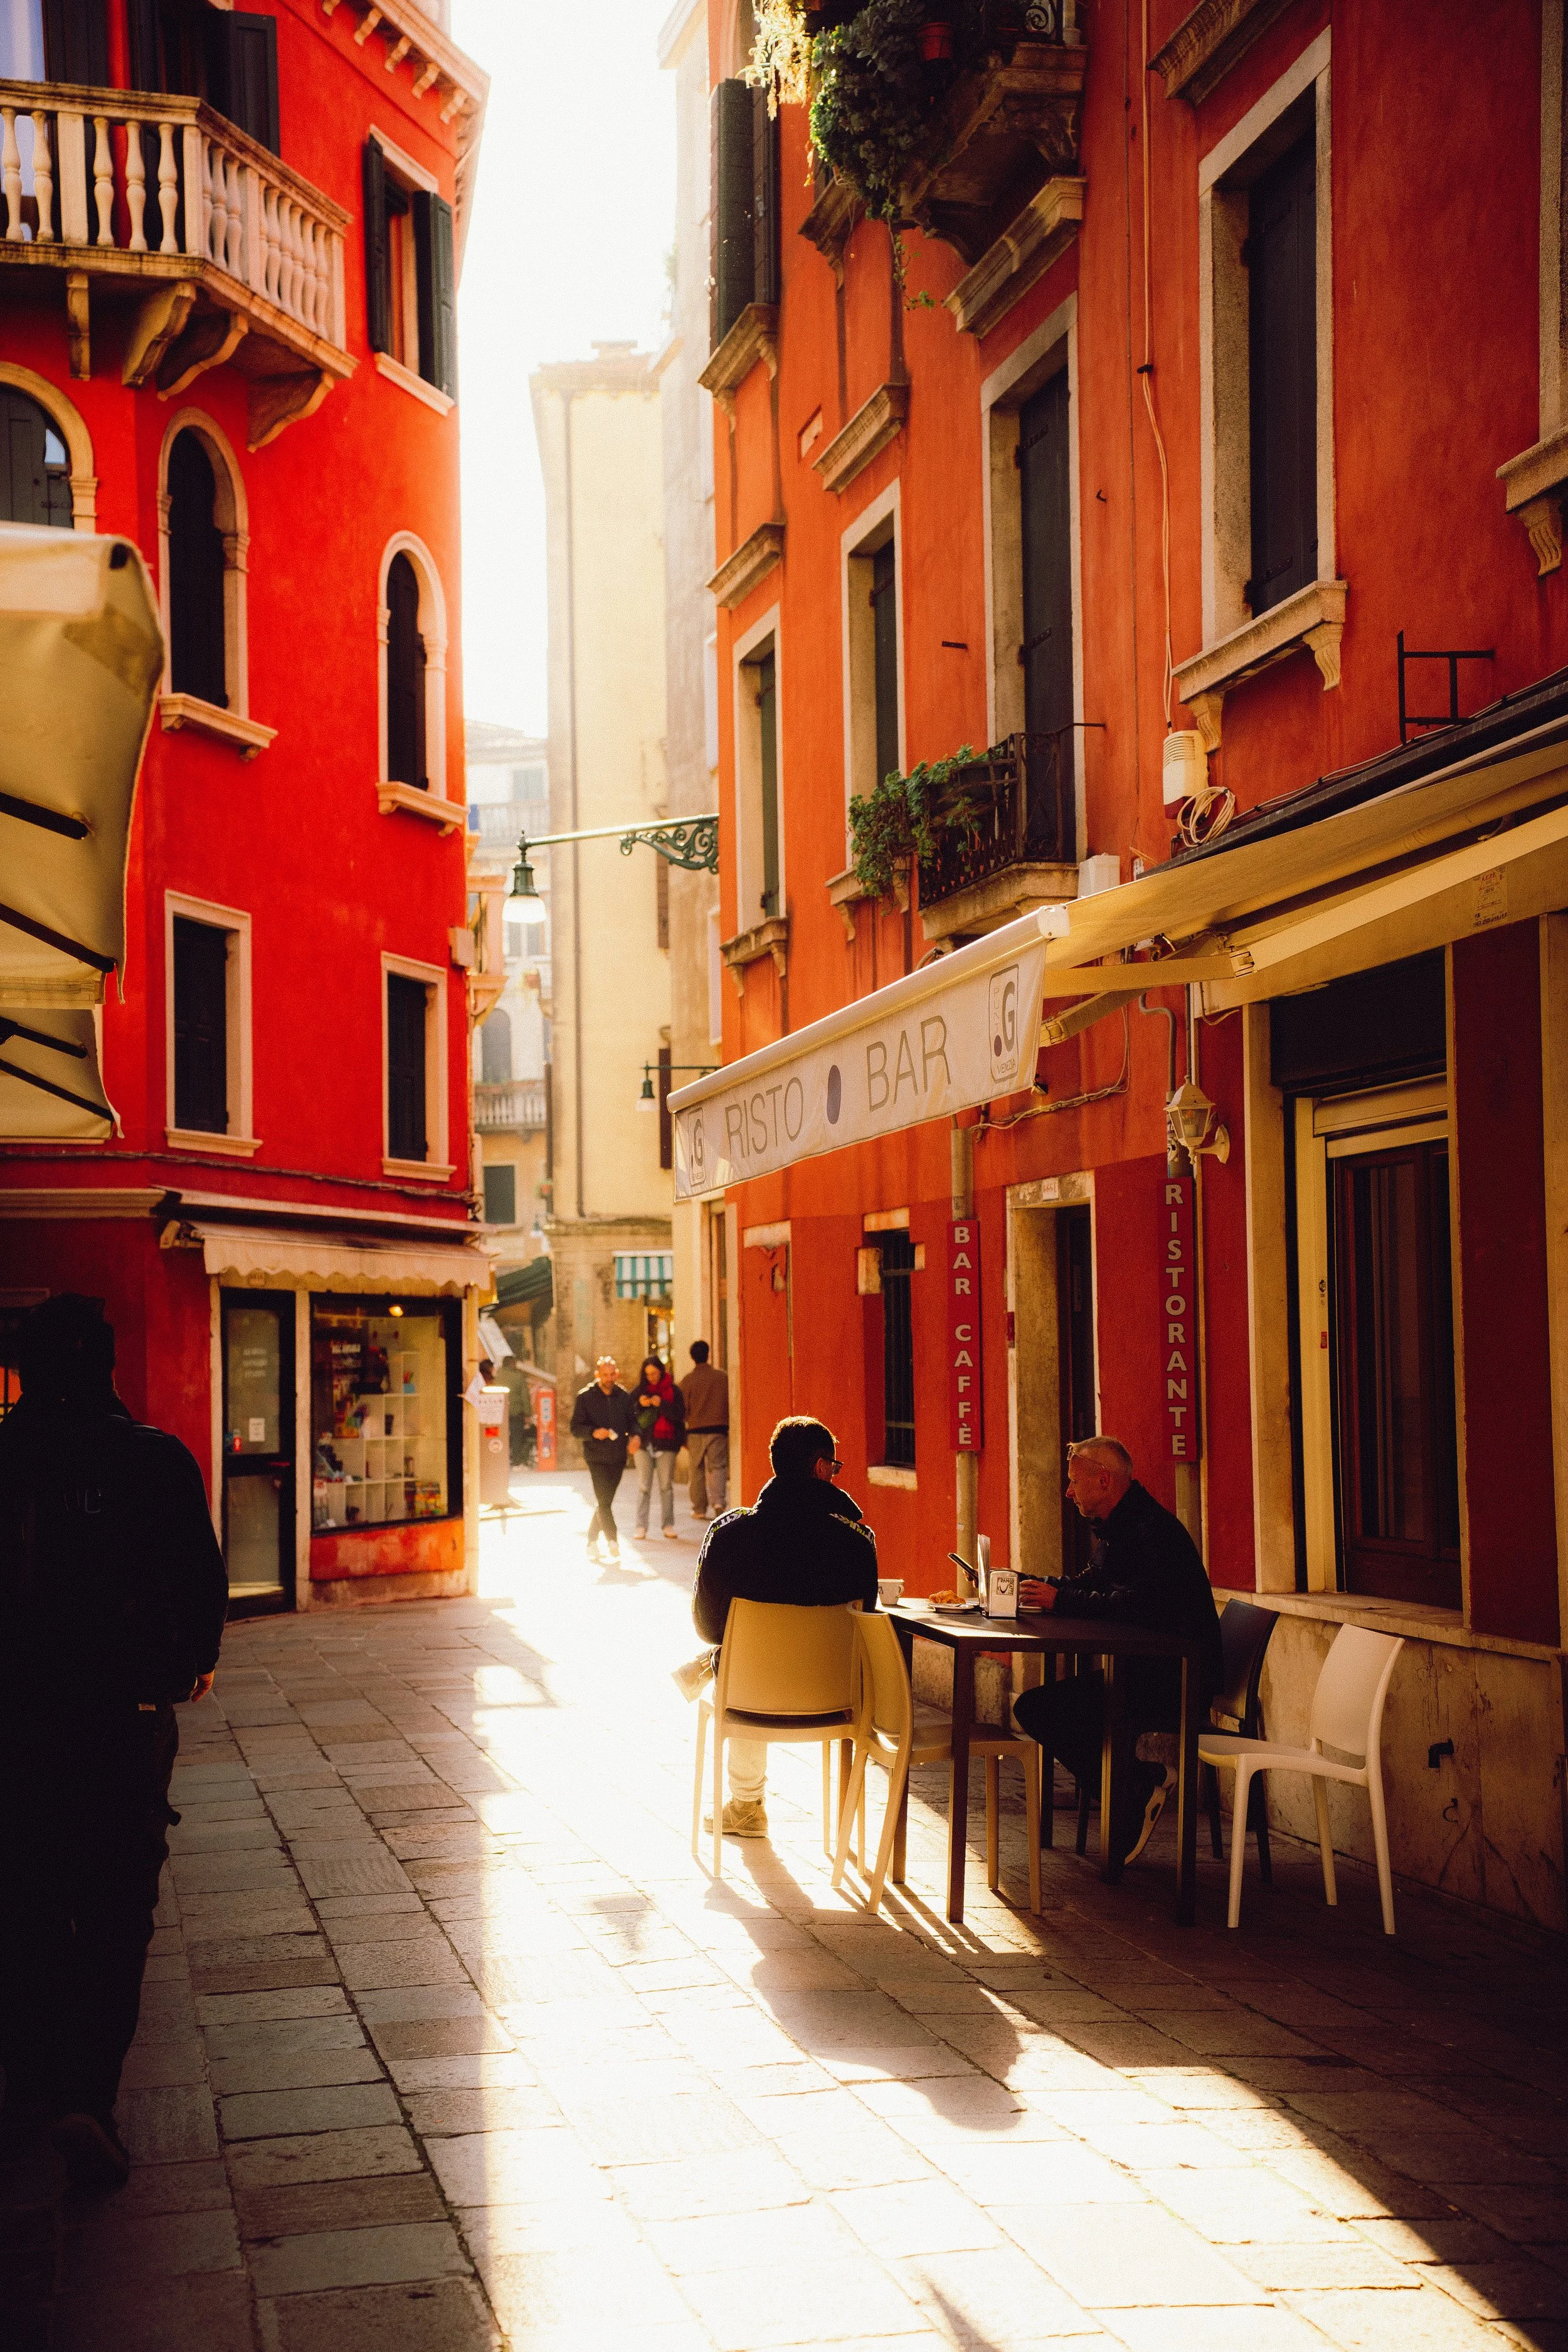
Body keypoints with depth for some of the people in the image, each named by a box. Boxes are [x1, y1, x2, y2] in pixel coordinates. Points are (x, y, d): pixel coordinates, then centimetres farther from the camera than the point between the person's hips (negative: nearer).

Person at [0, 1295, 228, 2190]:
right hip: (127, 1714, -2)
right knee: (119, 1910, 5)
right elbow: (203, 1578, -2)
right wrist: (198, 1661, 17)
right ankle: (89, 2098, -7)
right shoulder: (159, 1460, -8)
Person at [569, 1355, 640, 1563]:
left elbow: (632, 1420, 16)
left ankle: (592, 1542, 25)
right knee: (604, 1501, -14)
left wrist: (634, 1435, -5)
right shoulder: (586, 1396, -3)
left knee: (605, 1501, 12)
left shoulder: (623, 1395, 8)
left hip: (618, 1457, 4)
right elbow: (576, 1428, -4)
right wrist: (594, 1432, -22)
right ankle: (613, 1542, -16)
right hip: (597, 1457, -4)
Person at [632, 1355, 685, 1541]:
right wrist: (639, 1405, -13)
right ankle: (641, 1527, -1)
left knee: (666, 1487, -1)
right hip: (644, 1442, 1)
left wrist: (661, 1405, -16)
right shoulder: (639, 1391, 9)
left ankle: (668, 1526, 4)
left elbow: (680, 1415, -4)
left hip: (666, 1442, -1)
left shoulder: (673, 1391, 5)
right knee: (643, 1486, -2)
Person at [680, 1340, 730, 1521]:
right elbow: (732, 1403, 6)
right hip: (719, 1429, 0)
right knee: (718, 1466, 2)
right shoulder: (723, 1377, 0)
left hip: (696, 1431, 0)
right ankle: (718, 1501, -19)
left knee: (697, 1470, 9)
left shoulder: (688, 1381, -4)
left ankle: (700, 1508, 11)